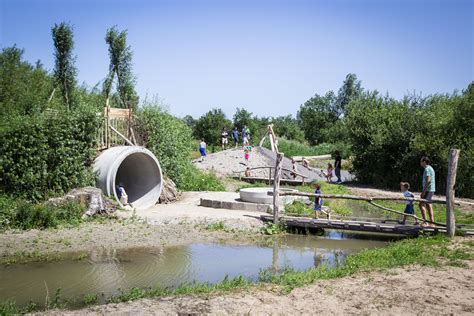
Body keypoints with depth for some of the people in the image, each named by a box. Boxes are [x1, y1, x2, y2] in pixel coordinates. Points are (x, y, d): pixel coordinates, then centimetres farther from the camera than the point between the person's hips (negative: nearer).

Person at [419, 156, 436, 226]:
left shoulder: (427, 169, -13)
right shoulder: (430, 168, 19)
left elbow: (428, 181, -21)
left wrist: (424, 191, -21)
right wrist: (424, 191, 22)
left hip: (428, 190, -10)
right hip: (430, 190, 10)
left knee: (422, 204, -11)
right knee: (429, 205, 10)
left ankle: (425, 221, -14)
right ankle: (432, 222, 10)